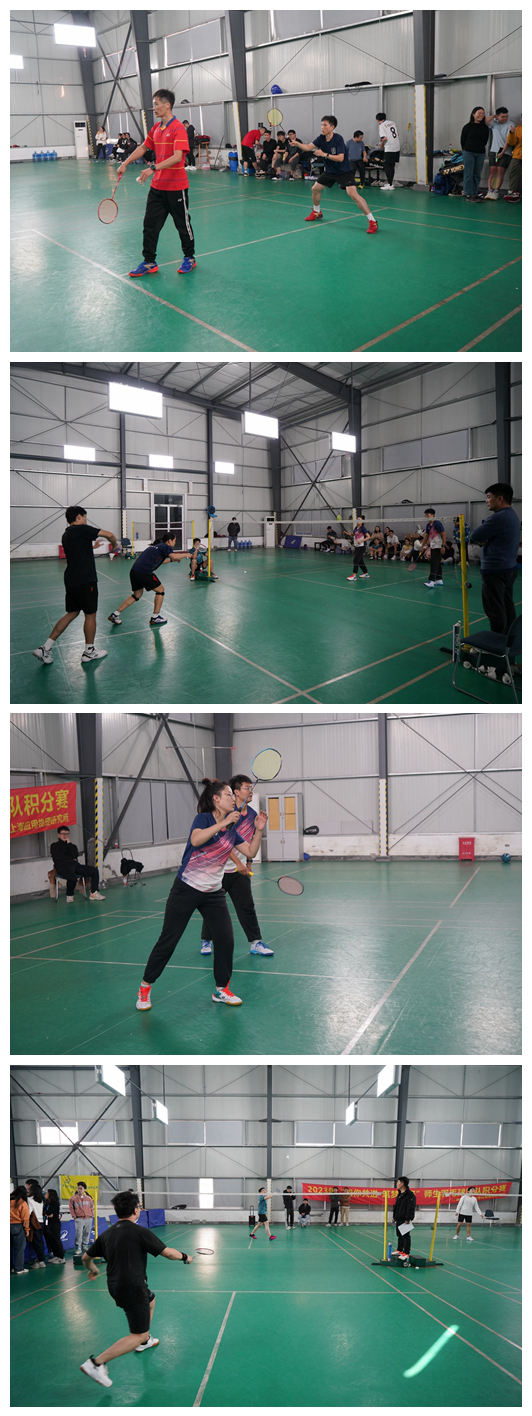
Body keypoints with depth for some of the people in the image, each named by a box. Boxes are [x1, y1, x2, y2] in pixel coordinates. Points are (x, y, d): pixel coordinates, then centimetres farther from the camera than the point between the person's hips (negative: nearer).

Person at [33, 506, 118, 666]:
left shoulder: (66, 535, 14)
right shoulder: (82, 529, -11)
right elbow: (109, 534, -12)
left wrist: (92, 546, 36)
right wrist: (115, 545, 7)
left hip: (71, 580, 8)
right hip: (85, 580, -8)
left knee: (72, 613, 15)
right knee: (90, 614, 6)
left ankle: (45, 648, 8)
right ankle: (89, 652, 17)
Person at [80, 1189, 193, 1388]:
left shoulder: (107, 1234, 4)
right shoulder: (140, 1232, -16)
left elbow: (86, 1257, 12)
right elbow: (168, 1253, -13)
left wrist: (92, 1269, 35)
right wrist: (185, 1257, 8)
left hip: (115, 1286, 9)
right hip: (132, 1288, -9)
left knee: (150, 1299, 35)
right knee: (138, 1335, -5)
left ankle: (144, 1341, 53)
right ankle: (96, 1363, -15)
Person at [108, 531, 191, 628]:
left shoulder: (157, 546, 26)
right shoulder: (165, 547, 0)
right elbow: (173, 556, -17)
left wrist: (171, 559, 37)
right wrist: (187, 555, -2)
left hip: (134, 571, 9)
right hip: (144, 572, -9)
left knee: (137, 595, 22)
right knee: (160, 590, 9)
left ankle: (115, 614, 19)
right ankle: (155, 618, 11)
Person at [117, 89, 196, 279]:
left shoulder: (178, 128, -16)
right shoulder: (156, 128, 9)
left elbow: (177, 156, -26)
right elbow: (143, 147, 24)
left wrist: (153, 168, -34)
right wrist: (125, 163, 17)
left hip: (176, 187, -7)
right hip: (157, 186, 7)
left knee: (182, 224, 7)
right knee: (150, 224, 4)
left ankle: (189, 258, 23)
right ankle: (149, 262, 9)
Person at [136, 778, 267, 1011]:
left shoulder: (232, 829, 8)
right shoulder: (203, 819, -11)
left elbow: (250, 852, 8)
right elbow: (196, 839, -32)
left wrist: (258, 830, -5)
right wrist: (224, 822, -34)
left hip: (213, 893, 6)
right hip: (186, 888, -6)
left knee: (225, 939, -3)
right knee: (168, 940, -1)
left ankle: (221, 990, 13)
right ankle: (145, 987, 13)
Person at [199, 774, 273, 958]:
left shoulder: (252, 815, 3)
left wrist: (248, 863, 14)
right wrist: (238, 863, -27)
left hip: (240, 870, 5)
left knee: (247, 906, -1)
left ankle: (255, 943, 3)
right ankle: (206, 941, 22)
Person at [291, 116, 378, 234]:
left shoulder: (338, 139, -22)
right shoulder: (321, 138, -3)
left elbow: (340, 158, -28)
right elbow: (308, 147, -9)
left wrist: (325, 154, -36)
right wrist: (297, 143, -26)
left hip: (344, 172, -8)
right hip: (330, 171, 8)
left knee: (353, 194, -23)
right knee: (315, 188, 12)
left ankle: (372, 222, -22)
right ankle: (317, 213, 39)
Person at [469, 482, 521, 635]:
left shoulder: (499, 518, -20)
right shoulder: (512, 516, 13)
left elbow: (474, 536, -15)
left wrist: (478, 539, 5)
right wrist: (482, 540, -3)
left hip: (495, 571, -10)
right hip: (510, 568, 10)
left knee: (495, 611, -5)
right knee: (507, 608, 13)